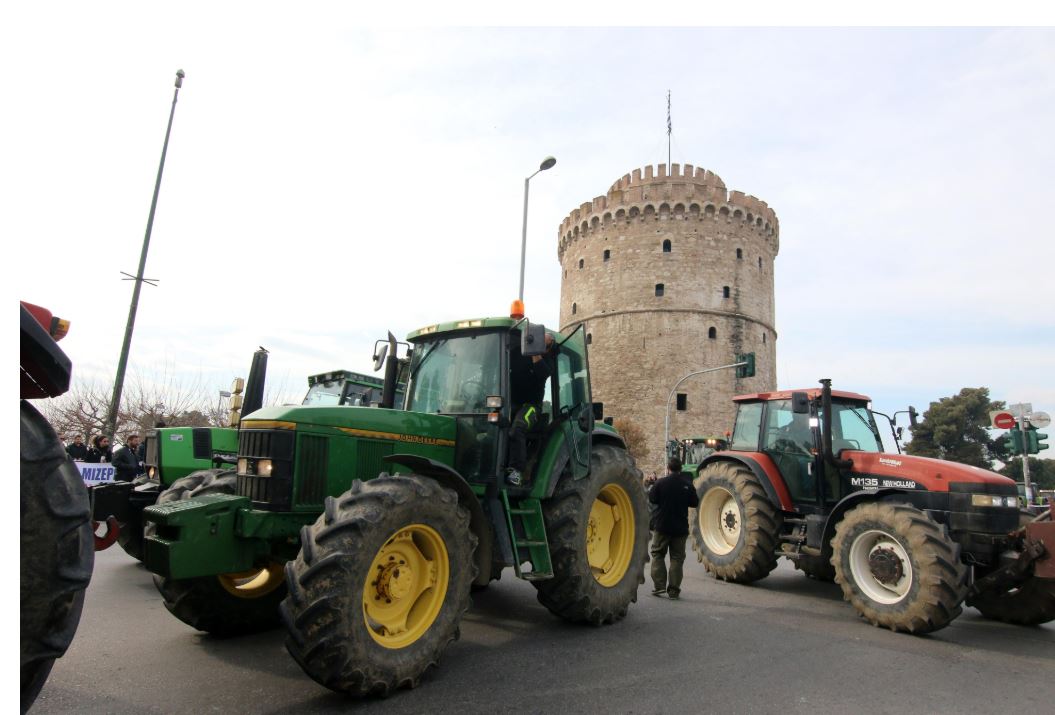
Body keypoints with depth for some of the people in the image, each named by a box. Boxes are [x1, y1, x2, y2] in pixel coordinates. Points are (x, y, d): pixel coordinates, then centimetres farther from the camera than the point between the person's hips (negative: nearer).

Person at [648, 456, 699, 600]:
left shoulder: (661, 483, -11)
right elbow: (695, 503, 3)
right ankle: (674, 591, 8)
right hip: (680, 528, 1)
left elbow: (651, 499, -8)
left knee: (658, 554, 13)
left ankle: (659, 585, 5)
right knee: (677, 558, 8)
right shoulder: (688, 485, -5)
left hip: (662, 525, -1)